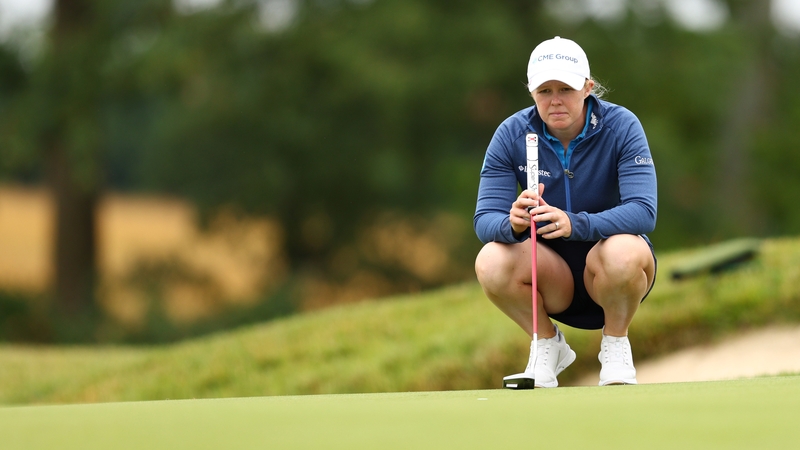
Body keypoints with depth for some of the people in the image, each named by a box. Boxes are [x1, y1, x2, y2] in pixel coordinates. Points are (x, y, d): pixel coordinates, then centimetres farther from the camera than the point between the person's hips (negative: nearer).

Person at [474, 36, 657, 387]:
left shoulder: (621, 126, -16)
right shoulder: (511, 135, -10)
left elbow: (643, 211, -27)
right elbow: (485, 219, -16)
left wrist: (575, 224, -45)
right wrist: (513, 224, -42)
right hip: (552, 276, 2)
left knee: (624, 252, -37)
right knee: (491, 263, -30)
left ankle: (615, 344, -5)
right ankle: (548, 345, 0)